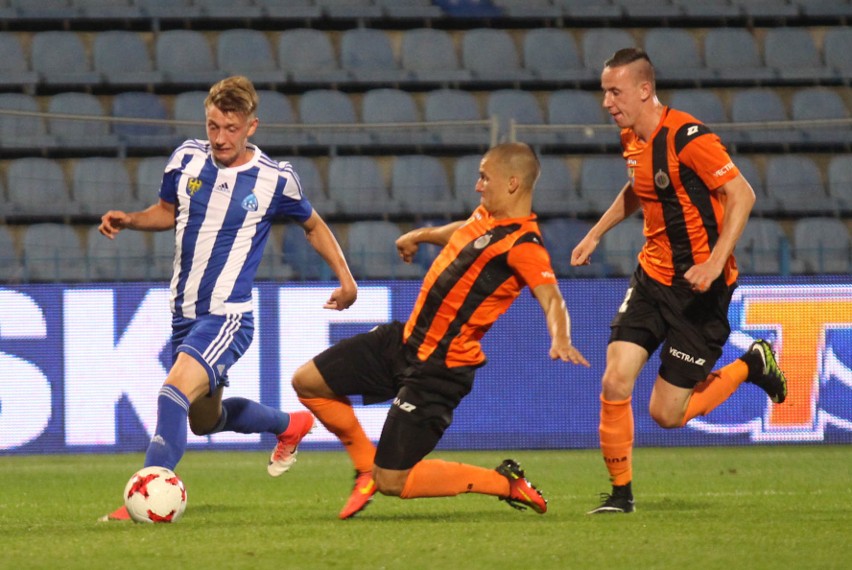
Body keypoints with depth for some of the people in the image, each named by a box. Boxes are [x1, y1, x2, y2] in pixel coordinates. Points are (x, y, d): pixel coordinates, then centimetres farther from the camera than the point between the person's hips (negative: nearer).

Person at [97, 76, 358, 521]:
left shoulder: (275, 179, -9)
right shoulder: (187, 159, 0)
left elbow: (313, 225, 10)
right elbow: (168, 211, 18)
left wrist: (345, 279, 4)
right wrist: (129, 220, -1)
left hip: (229, 316, -6)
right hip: (185, 314, 6)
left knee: (175, 392, -28)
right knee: (204, 419, 22)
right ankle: (291, 425, 48)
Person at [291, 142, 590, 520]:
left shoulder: (523, 245, -22)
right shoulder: (487, 215, 5)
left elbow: (551, 297, -37)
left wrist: (560, 339, -57)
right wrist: (420, 235, 44)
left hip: (437, 370, -9)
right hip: (406, 339, 9)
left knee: (392, 483, -8)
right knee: (307, 381, 10)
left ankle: (506, 483, 7)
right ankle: (368, 465, 24)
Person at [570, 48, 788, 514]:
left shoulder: (687, 137, -20)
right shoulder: (632, 138, 6)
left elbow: (742, 195, -21)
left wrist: (715, 261, -28)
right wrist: (596, 234, 20)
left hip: (699, 286, -7)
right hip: (651, 278, 7)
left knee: (666, 414, -3)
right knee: (615, 383, -8)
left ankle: (751, 365, 20)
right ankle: (620, 492, 7)